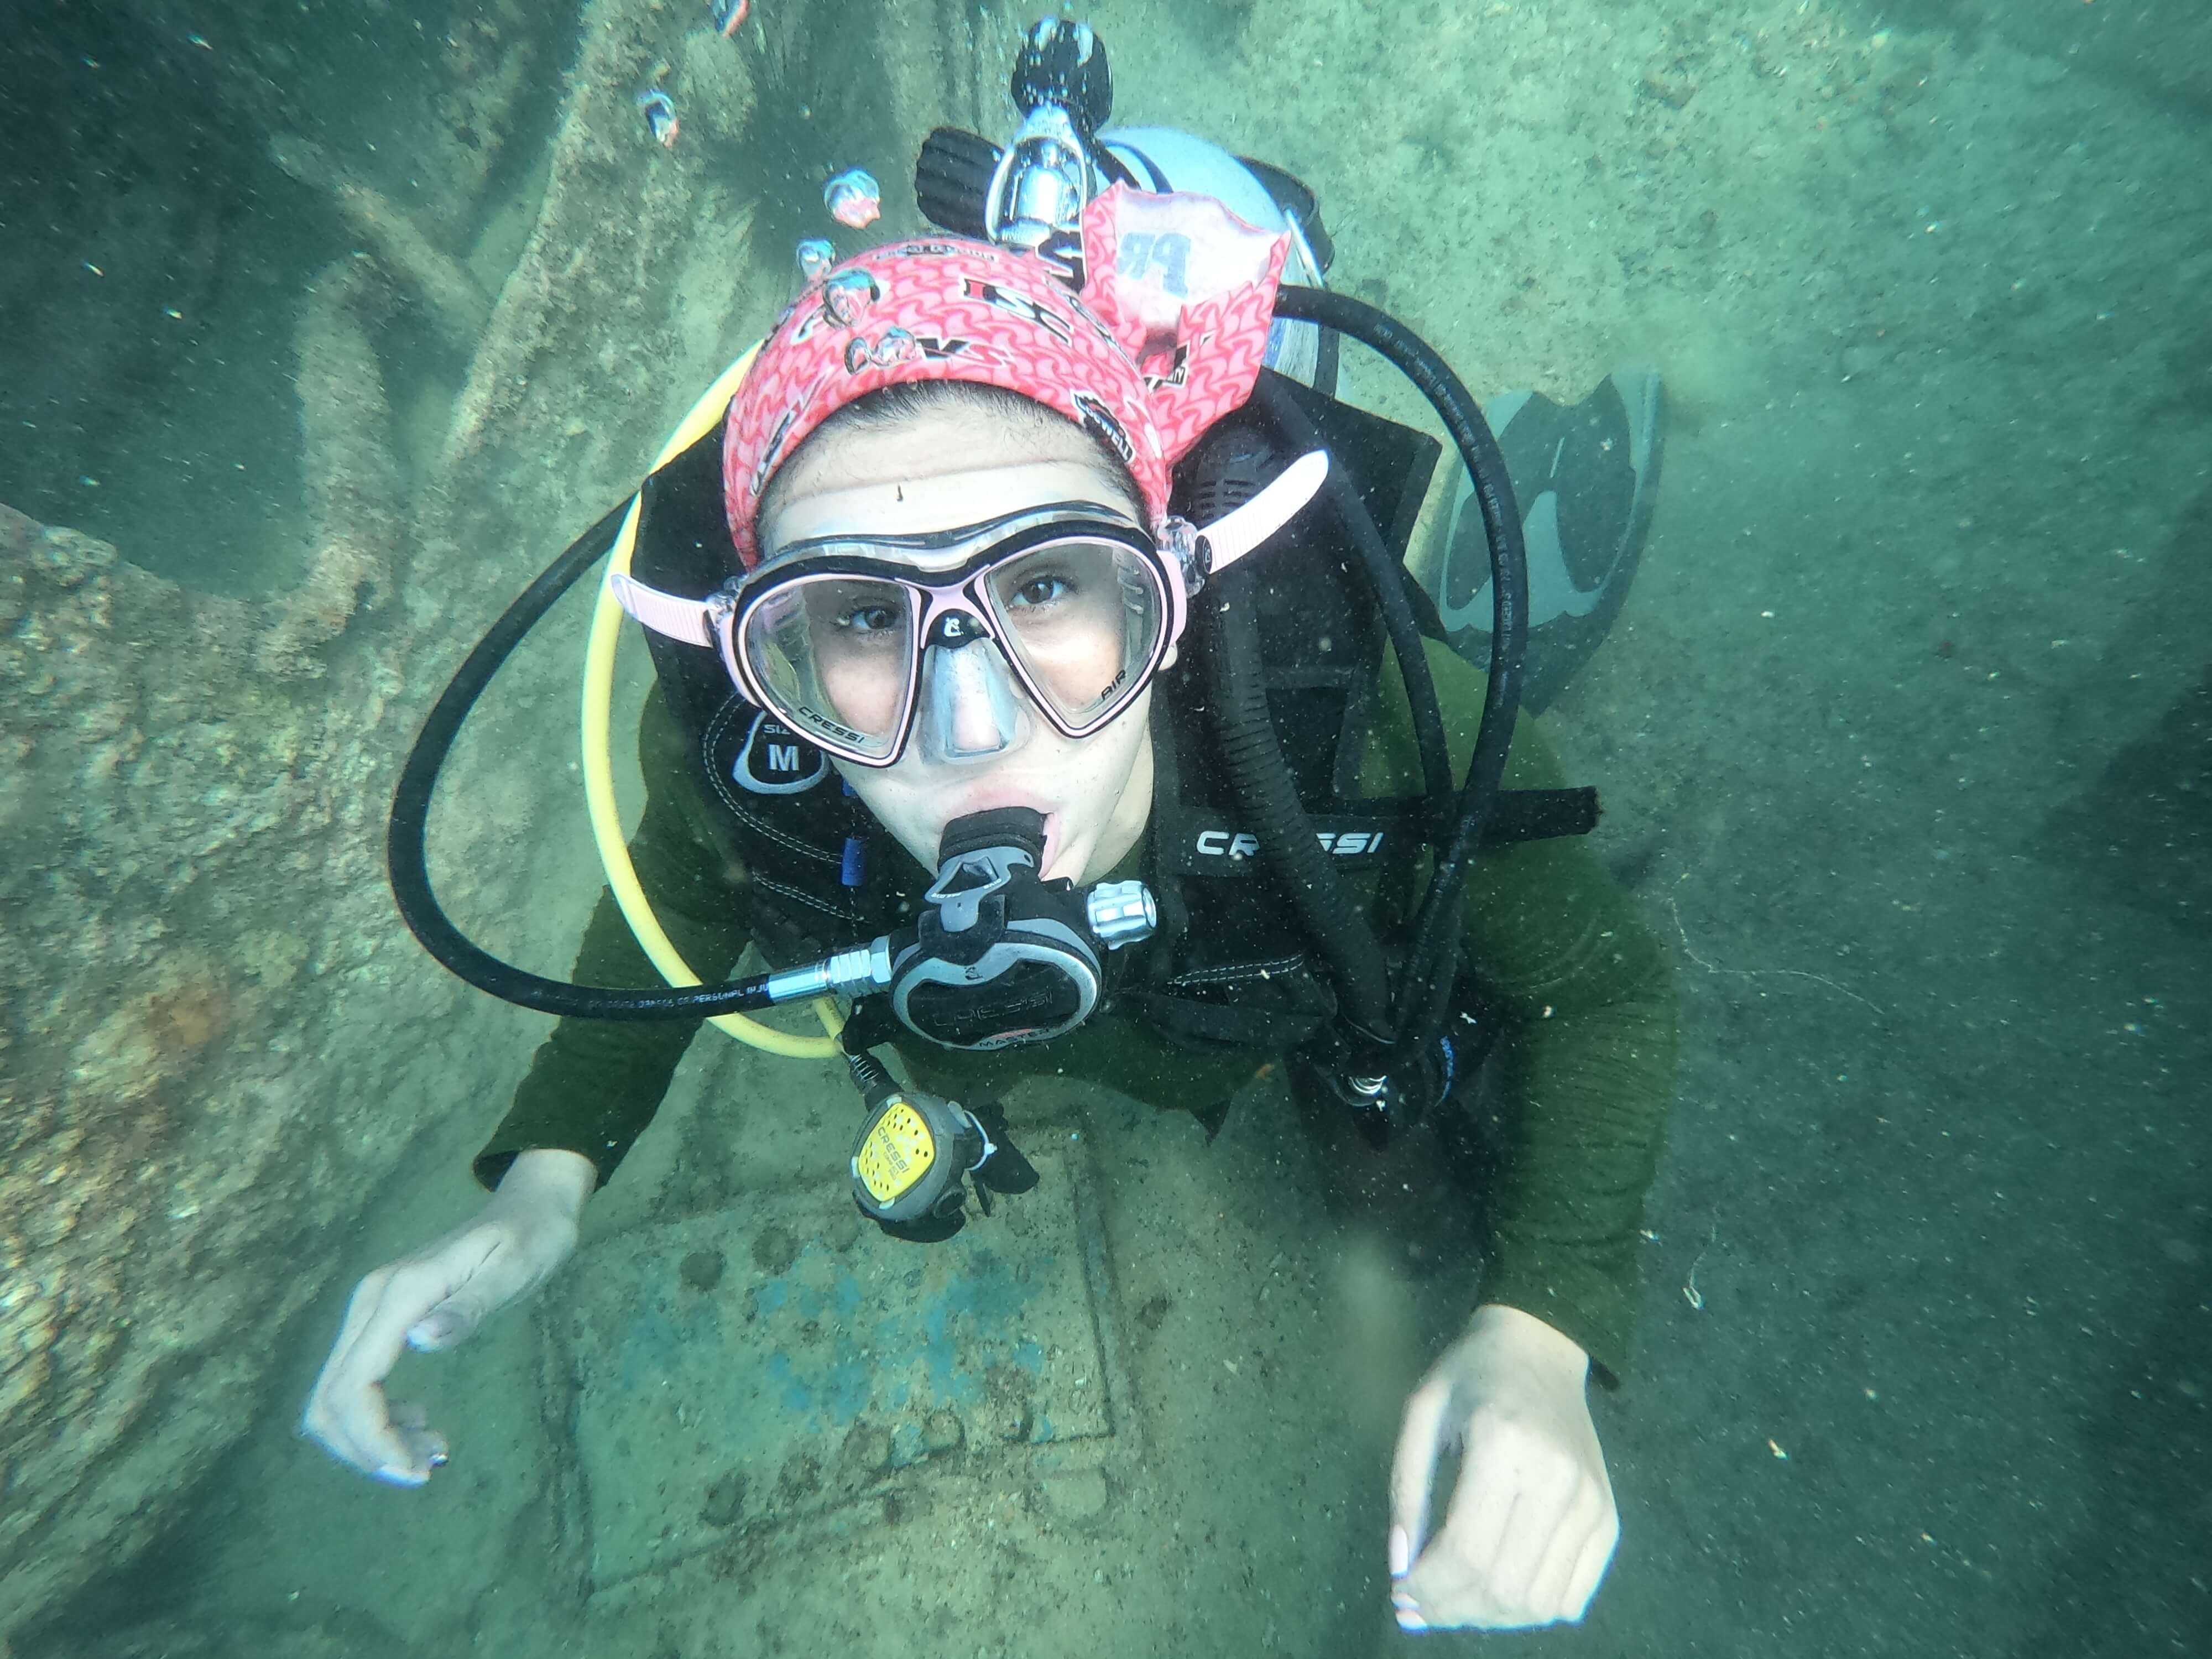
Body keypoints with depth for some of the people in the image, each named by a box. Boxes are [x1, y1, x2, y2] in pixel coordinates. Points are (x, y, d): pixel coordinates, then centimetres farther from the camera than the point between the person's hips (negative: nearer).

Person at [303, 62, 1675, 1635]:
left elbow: (1606, 986, -24)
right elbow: (684, 896, -11)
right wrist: (545, 1178, -25)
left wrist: (1541, 1331, -39)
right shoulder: (737, 739, -35)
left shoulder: (1376, 722, -43)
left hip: (1345, 1037, -1)